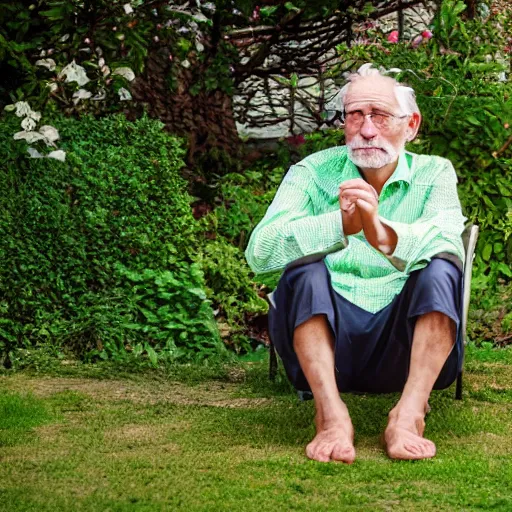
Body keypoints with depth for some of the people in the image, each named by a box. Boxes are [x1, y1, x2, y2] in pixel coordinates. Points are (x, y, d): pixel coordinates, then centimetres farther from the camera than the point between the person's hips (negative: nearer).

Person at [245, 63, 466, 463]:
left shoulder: (433, 174, 6)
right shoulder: (312, 173, 4)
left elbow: (447, 242, -18)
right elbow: (259, 252, -14)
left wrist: (382, 232, -40)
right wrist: (341, 225, -32)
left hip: (404, 346, 0)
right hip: (328, 341, 0)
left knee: (442, 269, -24)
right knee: (304, 269, -25)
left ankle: (408, 415, -32)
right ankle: (331, 414, -33)